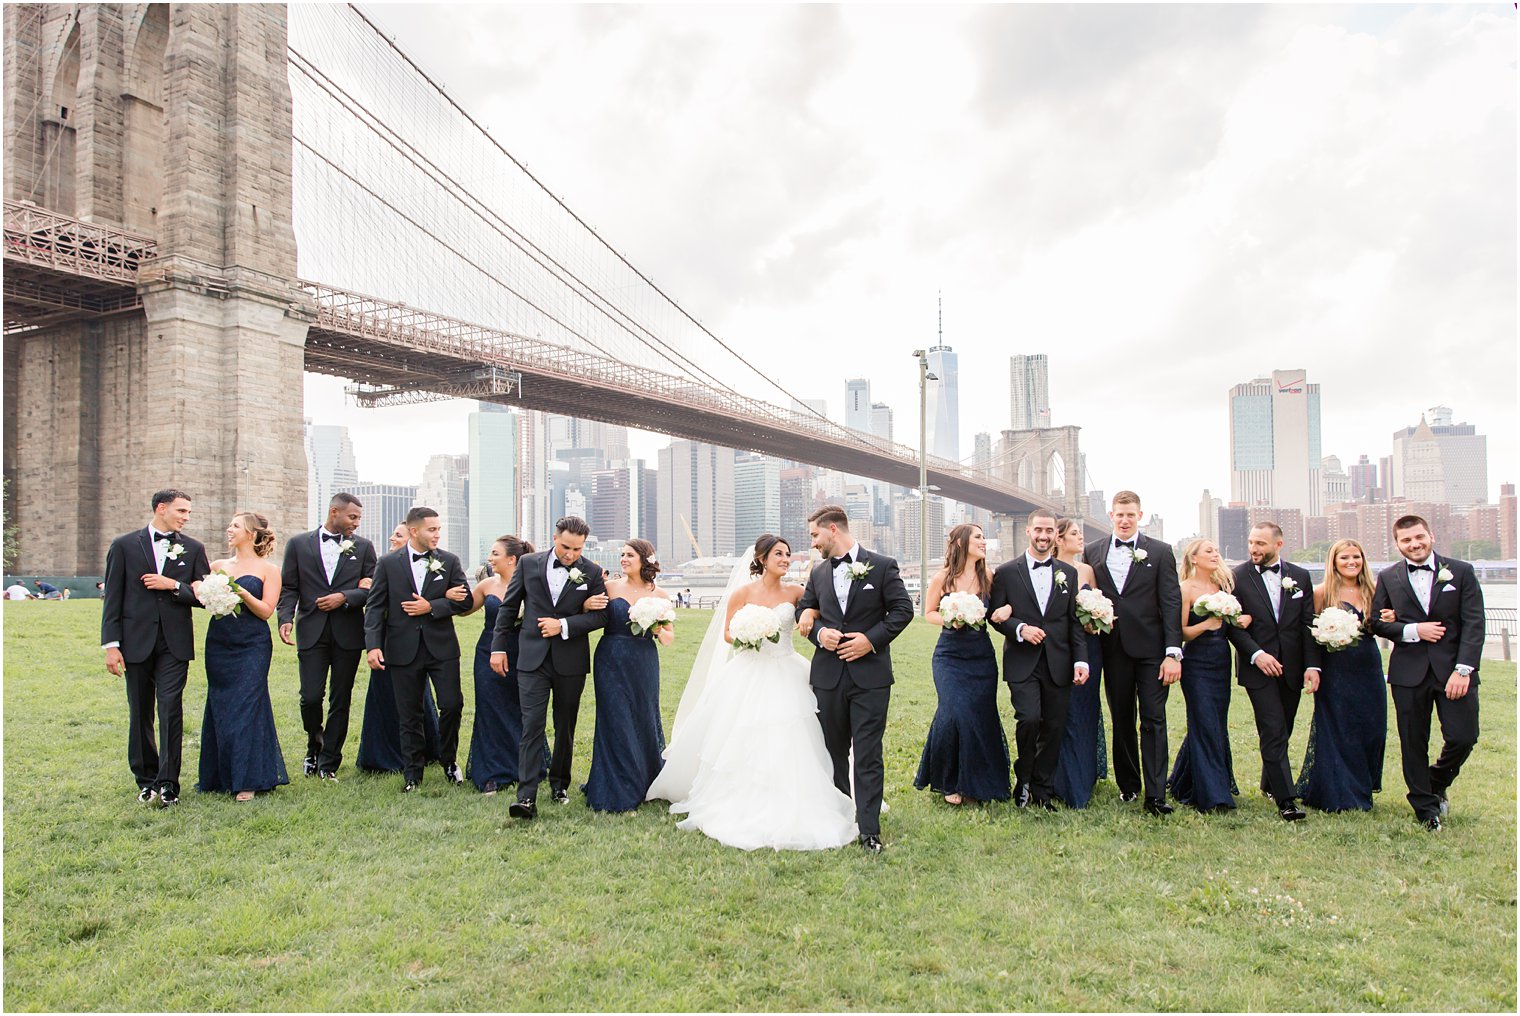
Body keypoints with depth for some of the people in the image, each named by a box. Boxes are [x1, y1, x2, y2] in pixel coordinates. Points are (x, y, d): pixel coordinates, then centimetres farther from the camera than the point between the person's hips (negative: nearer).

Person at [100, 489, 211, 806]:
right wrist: (111, 644, -4)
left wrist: (174, 586, -11)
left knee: (171, 711, -6)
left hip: (175, 643, 0)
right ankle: (146, 779, 23)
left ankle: (168, 783, 1)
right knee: (140, 715, 10)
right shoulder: (124, 546, 4)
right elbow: (112, 598, 1)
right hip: (137, 642, 1)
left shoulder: (193, 549, 6)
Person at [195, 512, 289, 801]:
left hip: (252, 647, -4)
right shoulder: (218, 566, 11)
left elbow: (266, 611, -8)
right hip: (218, 646, 5)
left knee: (245, 707, -4)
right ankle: (220, 776, 23)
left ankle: (247, 780, 4)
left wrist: (242, 593, -21)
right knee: (219, 709, 10)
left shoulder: (268, 570, -1)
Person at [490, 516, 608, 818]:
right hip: (533, 659, -1)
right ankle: (526, 797, -10)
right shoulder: (529, 563, 1)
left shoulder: (591, 572, -1)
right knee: (531, 726, -8)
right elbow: (508, 607, 7)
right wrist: (499, 646, 5)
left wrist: (564, 625, -14)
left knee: (565, 728, 13)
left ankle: (559, 784, 30)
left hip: (571, 662, 1)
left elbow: (600, 615, -3)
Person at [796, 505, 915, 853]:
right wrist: (819, 632, -4)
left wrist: (872, 639, -13)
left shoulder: (882, 566, -3)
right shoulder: (818, 573, 10)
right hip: (829, 676, 5)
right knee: (833, 752, 14)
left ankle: (869, 831, 4)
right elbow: (804, 611, 17)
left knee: (868, 756, -3)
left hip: (870, 675, -4)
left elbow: (902, 609, -3)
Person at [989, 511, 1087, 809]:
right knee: (1029, 719, -17)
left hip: (1058, 664, 3)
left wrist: (1081, 661, 1)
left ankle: (1042, 790, 21)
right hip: (1022, 663, -3)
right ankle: (1023, 781, 8)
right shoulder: (1006, 572, 3)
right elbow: (996, 616, 3)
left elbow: (1075, 622, 9)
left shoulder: (1069, 573, 11)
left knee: (1054, 728, 5)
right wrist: (1020, 629, -15)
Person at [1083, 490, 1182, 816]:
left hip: (1150, 649, -2)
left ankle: (1155, 794, -2)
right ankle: (1128, 785, 23)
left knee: (1153, 720, -4)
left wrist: (1173, 653, -10)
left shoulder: (1160, 552, 1)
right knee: (1121, 719, 11)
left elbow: (1171, 603, -4)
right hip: (1114, 649, 3)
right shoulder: (1093, 552, 9)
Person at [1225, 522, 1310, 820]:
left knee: (1282, 731, 13)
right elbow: (1233, 624, -4)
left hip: (1291, 668, 3)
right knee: (1274, 732, -8)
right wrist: (1257, 654, -16)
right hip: (1258, 666, -3)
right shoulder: (1237, 577, -2)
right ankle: (1286, 798, -5)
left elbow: (1308, 625, 5)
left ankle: (1269, 784, 31)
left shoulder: (1300, 577, 7)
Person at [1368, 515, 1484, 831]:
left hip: (1454, 670, -1)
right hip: (1409, 672, 1)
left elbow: (1474, 624, -4)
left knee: (1463, 737, -4)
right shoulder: (1388, 578, 6)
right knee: (1413, 744, 5)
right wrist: (1414, 630, -12)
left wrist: (1463, 669, -13)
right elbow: (1377, 622, 5)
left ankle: (1437, 783, 27)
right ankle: (1426, 808, 21)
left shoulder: (1461, 572, 1)